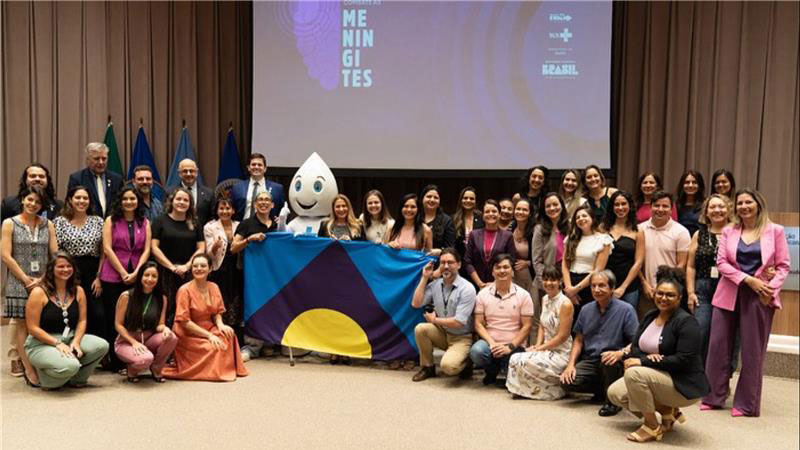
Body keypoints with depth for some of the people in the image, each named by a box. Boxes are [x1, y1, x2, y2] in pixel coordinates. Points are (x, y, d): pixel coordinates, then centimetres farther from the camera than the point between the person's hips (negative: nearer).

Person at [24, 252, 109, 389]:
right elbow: (33, 328, -12)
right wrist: (57, 343, -20)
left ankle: (76, 378, 3)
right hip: (42, 343, -5)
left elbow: (82, 320, 4)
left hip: (70, 339, 6)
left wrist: (76, 341, -14)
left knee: (102, 346, -22)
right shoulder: (39, 292, -10)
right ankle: (40, 376, 2)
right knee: (69, 366, -34)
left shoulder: (78, 291, 5)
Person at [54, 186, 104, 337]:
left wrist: (99, 277, -1)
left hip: (92, 274, 1)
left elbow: (103, 252, 7)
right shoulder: (60, 221, 4)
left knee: (96, 315, -5)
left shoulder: (98, 221, 8)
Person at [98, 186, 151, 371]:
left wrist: (136, 273, -8)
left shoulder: (145, 223, 10)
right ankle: (113, 360, 10)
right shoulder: (111, 221, 4)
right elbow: (107, 249, -4)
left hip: (136, 277, 2)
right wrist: (123, 273, -9)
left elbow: (146, 250, 4)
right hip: (113, 276, -2)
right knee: (112, 318, 2)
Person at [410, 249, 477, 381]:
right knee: (420, 329, -23)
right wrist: (424, 278, -8)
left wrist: (434, 320, -8)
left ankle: (465, 362, 7)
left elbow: (458, 322, -22)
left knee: (448, 366, -30)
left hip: (461, 338, -5)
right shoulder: (435, 284, -2)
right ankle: (427, 367, -1)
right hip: (442, 333, 5)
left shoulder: (467, 288, -18)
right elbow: (416, 304, -8)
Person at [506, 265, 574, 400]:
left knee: (522, 361, -23)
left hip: (561, 353, -7)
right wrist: (537, 345, -2)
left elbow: (562, 336, -15)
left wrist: (539, 349, -13)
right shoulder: (544, 299, 10)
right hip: (547, 350, 7)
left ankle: (556, 388, -4)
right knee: (515, 359, -15)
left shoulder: (565, 304, -15)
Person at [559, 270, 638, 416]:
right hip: (590, 361, 5)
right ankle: (602, 391, 10)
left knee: (608, 359, -39)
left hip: (615, 365, -4)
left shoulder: (626, 310, -7)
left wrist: (620, 353, -31)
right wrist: (571, 364, 0)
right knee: (567, 382, -20)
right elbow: (578, 340, 13)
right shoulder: (586, 310, 8)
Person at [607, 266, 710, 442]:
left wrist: (643, 362, -24)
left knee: (634, 373, -30)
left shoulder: (686, 321, -16)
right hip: (655, 377, 8)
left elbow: (683, 360, -24)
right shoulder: (649, 317, 7)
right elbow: (634, 348, 3)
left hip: (684, 384, -8)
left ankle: (652, 427, -10)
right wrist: (647, 357, -21)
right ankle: (667, 411, 9)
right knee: (615, 393, -6)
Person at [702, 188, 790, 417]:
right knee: (718, 346, 3)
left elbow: (783, 266, 1)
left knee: (753, 351, 4)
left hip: (760, 297, -2)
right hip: (729, 294, 2)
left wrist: (771, 289, -14)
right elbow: (721, 262, -1)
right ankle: (713, 397, 15)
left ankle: (746, 403, 16)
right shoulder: (728, 231, 8)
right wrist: (748, 280, -13)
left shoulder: (775, 231, 3)